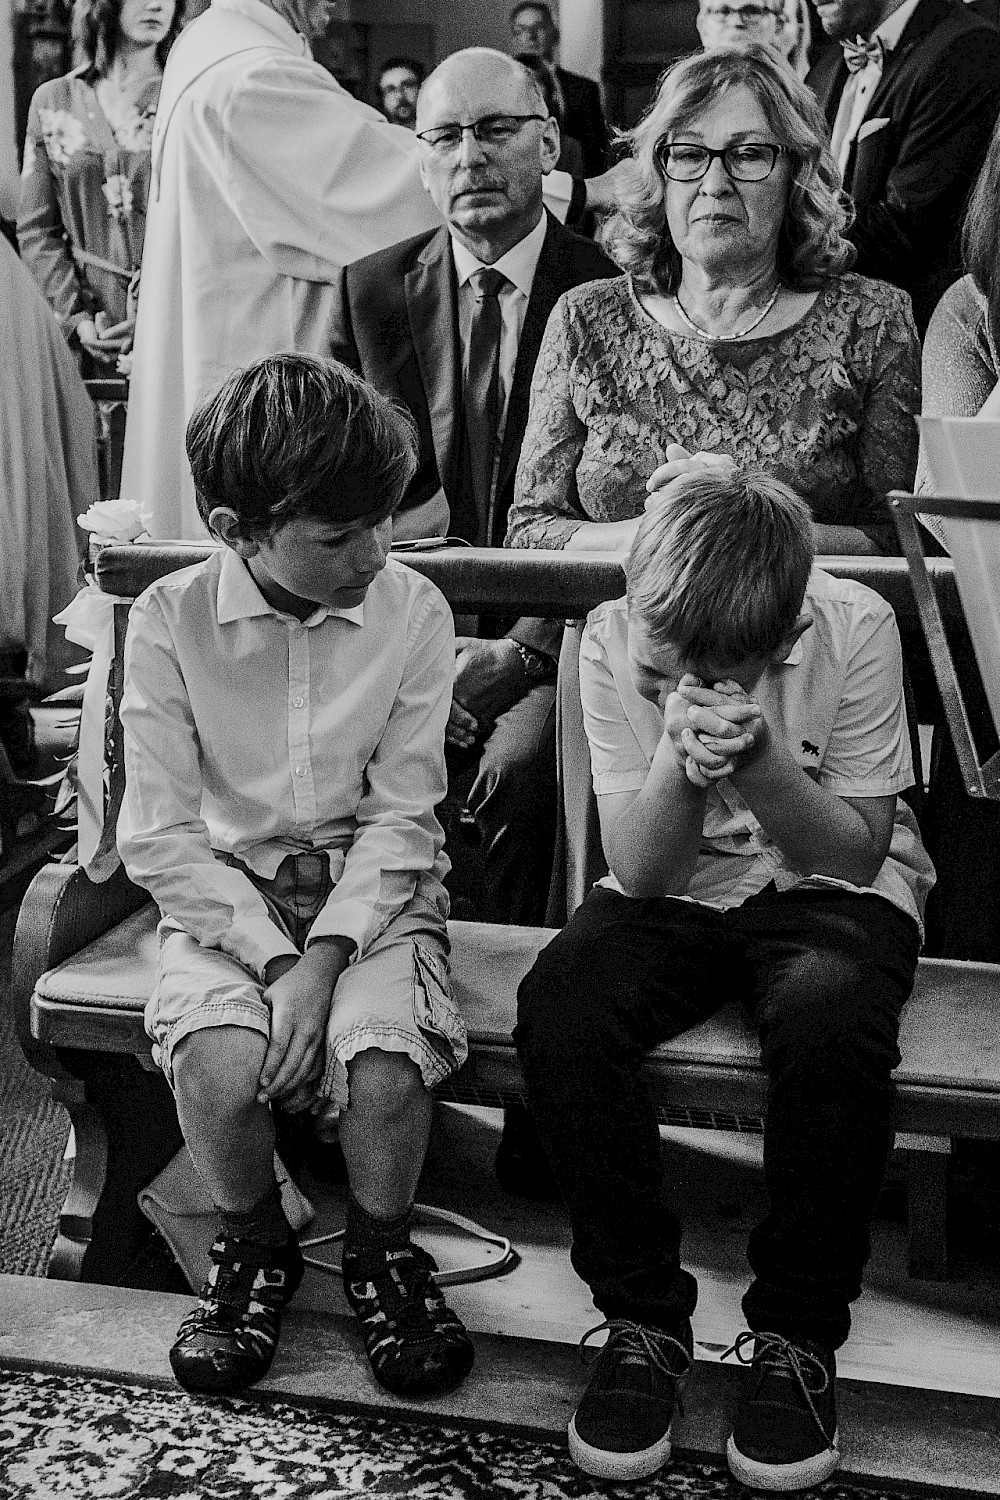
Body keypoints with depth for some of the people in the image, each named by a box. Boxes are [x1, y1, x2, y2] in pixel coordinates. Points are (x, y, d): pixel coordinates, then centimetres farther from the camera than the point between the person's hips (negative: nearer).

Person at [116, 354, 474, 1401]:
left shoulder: (413, 610, -8)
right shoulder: (171, 618, -10)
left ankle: (379, 1248, 6)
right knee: (220, 1066, -28)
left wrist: (324, 958, -19)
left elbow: (401, 817, -7)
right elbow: (161, 837, -9)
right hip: (223, 892, 0)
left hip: (371, 887, 0)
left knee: (386, 1060, -28)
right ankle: (253, 1246, 6)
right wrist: (274, 959, -19)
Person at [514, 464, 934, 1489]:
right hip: (674, 897, 2)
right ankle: (643, 1316, -9)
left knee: (829, 1020, -36)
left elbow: (858, 851, -14)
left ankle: (797, 1334, -12)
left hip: (826, 893, -2)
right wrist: (682, 762, -34)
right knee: (557, 1009, -28)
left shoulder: (852, 629, -18)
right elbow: (640, 871, -14)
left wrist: (760, 764, -33)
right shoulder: (613, 638, -13)